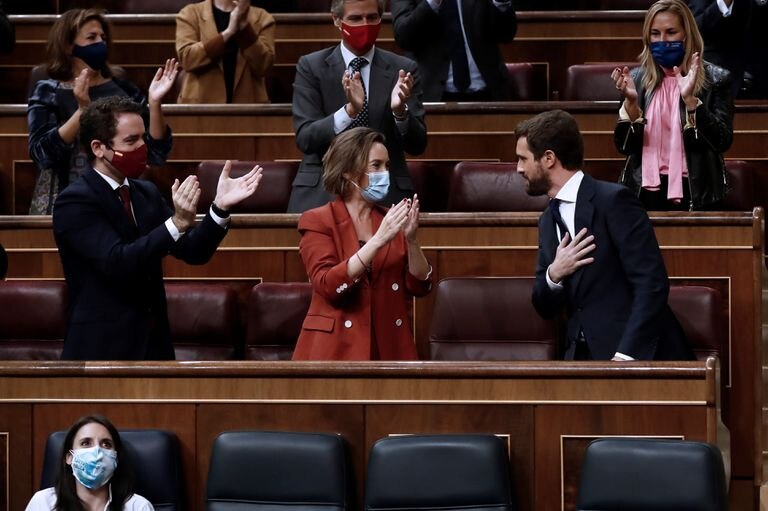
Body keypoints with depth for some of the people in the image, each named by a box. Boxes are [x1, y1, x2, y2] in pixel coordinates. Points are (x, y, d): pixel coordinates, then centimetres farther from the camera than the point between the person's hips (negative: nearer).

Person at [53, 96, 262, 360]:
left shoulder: (147, 193, 10)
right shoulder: (74, 202, -12)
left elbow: (193, 252, 4)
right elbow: (118, 263, -24)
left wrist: (220, 206, -11)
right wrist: (177, 223, -32)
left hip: (154, 343, 7)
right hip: (103, 348, -7)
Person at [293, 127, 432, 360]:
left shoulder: (391, 221, 9)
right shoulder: (317, 221, -2)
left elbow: (420, 287, 3)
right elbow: (328, 286, -16)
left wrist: (411, 239, -12)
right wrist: (378, 240, -22)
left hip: (390, 347, 3)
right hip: (337, 348, -3)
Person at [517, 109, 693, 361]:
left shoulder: (614, 201, -8)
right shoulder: (548, 221, 15)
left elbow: (652, 284, -14)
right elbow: (545, 307, 16)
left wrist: (625, 355, -21)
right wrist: (554, 274, -5)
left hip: (638, 354, -6)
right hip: (584, 356, 6)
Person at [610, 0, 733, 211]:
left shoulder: (714, 79, -4)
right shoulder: (637, 78, 3)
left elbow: (722, 142, -13)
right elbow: (624, 146, -1)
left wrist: (690, 99, -23)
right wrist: (631, 101, -16)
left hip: (695, 193, -2)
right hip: (646, 191, 2)